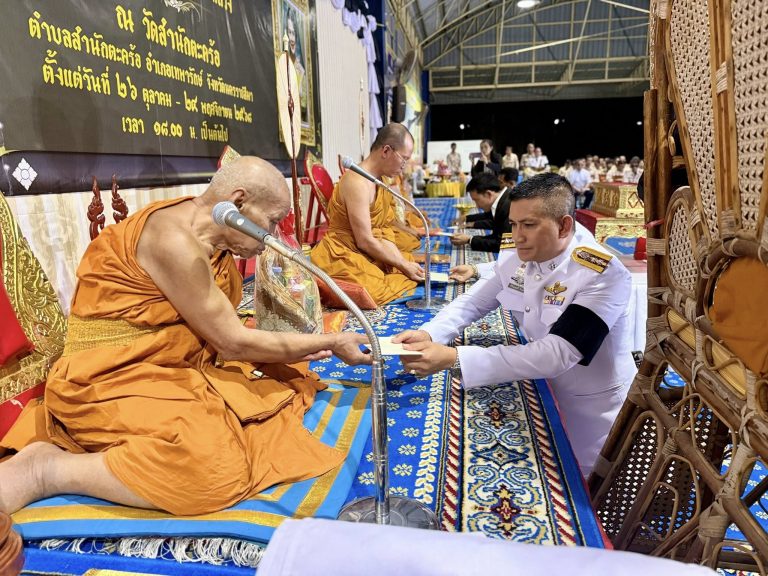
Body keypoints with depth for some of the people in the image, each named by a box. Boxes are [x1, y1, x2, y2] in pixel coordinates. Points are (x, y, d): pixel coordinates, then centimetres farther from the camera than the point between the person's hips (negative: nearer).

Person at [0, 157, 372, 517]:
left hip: (180, 366, 11)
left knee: (290, 382, 6)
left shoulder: (213, 238, 5)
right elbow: (232, 342, -19)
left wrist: (301, 347, 1)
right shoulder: (174, 239, -23)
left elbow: (223, 330, 7)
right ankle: (44, 468, -11)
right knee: (215, 470, -31)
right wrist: (330, 343, -11)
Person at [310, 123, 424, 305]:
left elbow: (382, 236, 7)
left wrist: (404, 261, -6)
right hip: (343, 258, -9)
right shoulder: (358, 182, -20)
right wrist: (404, 266, -14)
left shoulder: (378, 181, 11)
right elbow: (365, 241, -21)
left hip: (368, 255, 9)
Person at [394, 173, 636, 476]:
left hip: (593, 409, -5)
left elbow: (556, 355, -37)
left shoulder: (604, 275, -29)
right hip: (543, 391, 5)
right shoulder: (514, 255, -11)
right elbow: (474, 301, 0)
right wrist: (428, 334, -21)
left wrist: (454, 359, -45)